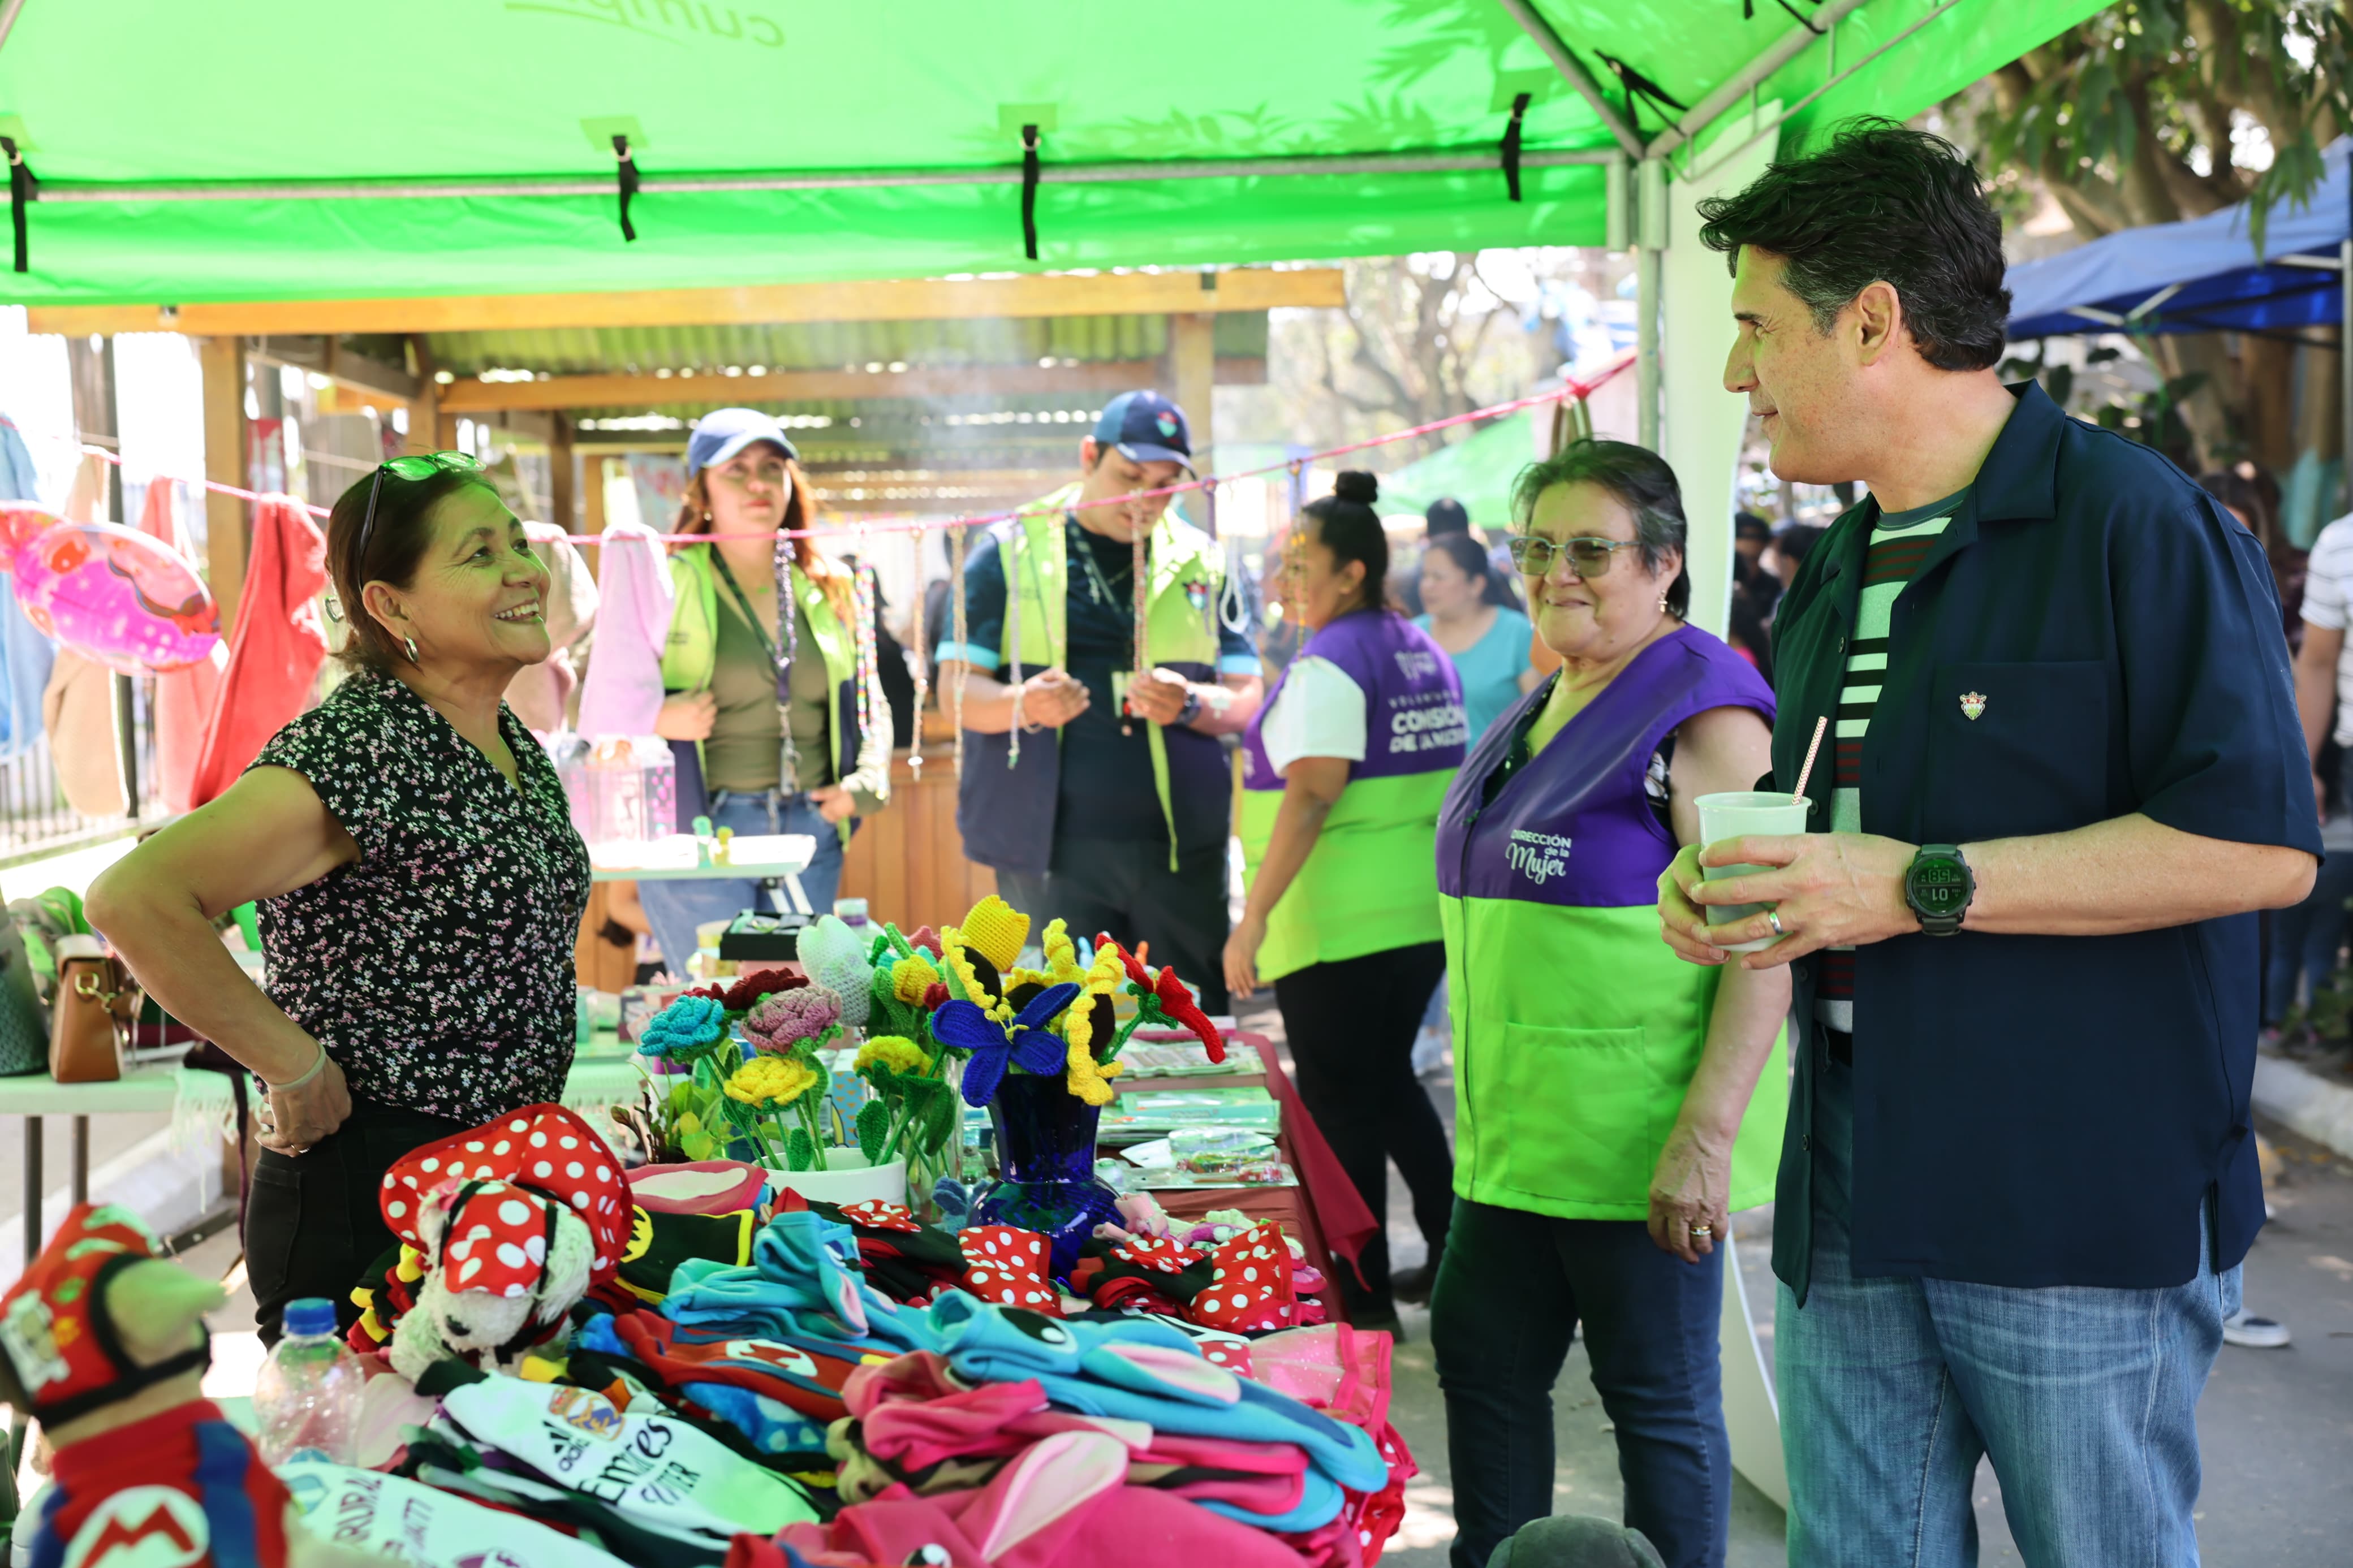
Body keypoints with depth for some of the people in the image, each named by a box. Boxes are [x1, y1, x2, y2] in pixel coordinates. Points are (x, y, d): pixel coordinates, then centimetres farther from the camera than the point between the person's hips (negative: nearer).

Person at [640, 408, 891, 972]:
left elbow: (867, 703, 21)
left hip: (810, 835, 5)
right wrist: (653, 720, -18)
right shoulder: (667, 585, -2)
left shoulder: (825, 592, 12)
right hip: (699, 835, -4)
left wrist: (864, 783, 5)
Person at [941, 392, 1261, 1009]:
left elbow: (1247, 697, 10)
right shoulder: (1011, 552, 6)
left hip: (1183, 844, 2)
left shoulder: (1202, 562, 13)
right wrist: (1022, 703, -21)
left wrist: (1190, 704, -14)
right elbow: (957, 687, 1)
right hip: (1053, 843, -2)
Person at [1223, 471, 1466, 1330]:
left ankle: (1364, 1300, 8)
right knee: (1390, 1080, 22)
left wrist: (1253, 918, -23)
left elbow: (1310, 797, -22)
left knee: (1340, 1105, 1)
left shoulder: (1329, 663, -14)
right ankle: (1454, 1254, 22)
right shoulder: (1426, 654, 12)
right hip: (1426, 907, 9)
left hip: (1337, 921, -9)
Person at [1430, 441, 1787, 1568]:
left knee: (1659, 1396, 4)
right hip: (1519, 1127, 9)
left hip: (1637, 1135, -9)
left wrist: (1706, 1134, -25)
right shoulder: (1547, 705, 14)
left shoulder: (1701, 707, -14)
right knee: (1482, 1359, 16)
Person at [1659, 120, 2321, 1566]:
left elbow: (2258, 846, -19)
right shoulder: (1833, 576, 16)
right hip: (1850, 1211, 8)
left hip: (2082, 1217, -7)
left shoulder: (2139, 525, -11)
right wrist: (1724, 879, 5)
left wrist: (1921, 887, -21)